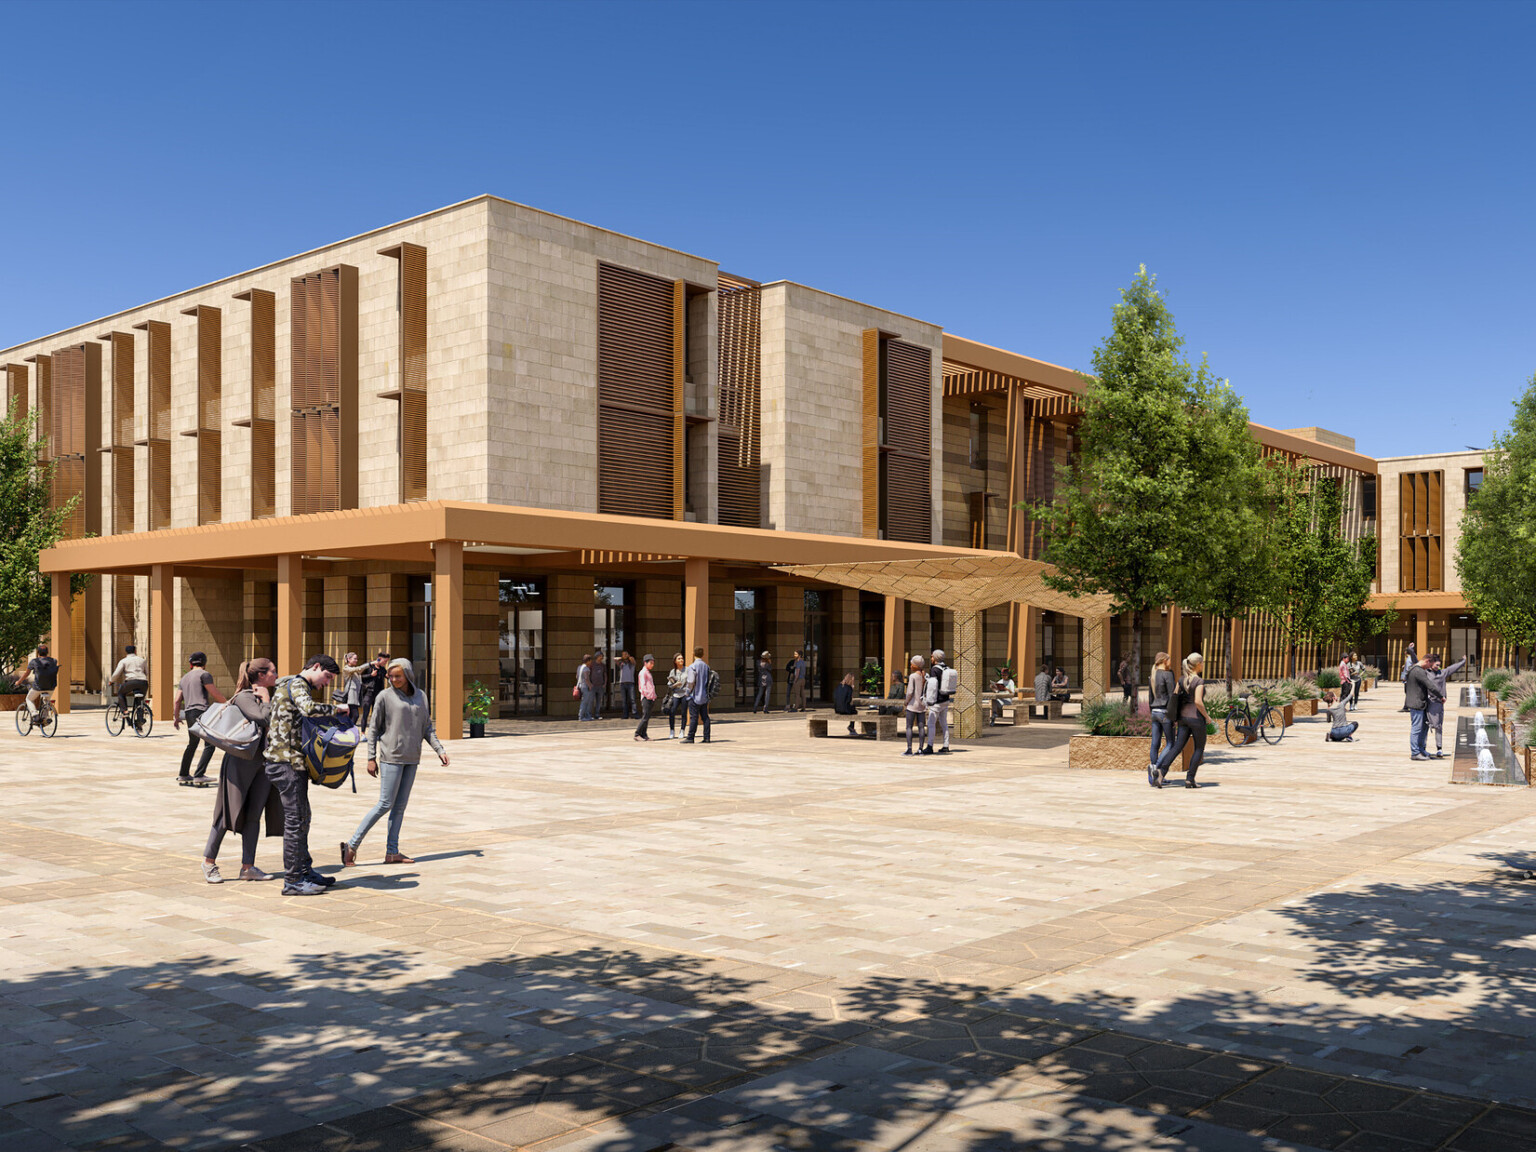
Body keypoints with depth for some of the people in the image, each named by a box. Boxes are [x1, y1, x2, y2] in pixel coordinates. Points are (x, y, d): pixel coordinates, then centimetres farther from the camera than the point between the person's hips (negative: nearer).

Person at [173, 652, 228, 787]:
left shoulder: (184, 678, 22)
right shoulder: (204, 674, -1)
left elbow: (177, 701, 21)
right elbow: (215, 693, -5)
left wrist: (176, 717, 26)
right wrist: (226, 703, 9)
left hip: (188, 713, 8)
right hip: (201, 711, -8)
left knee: (192, 744, 20)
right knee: (210, 744, -8)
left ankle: (183, 775, 24)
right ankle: (199, 775, -16)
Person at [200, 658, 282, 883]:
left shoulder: (268, 697, 13)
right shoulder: (244, 697, -12)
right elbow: (265, 719, -25)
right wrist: (265, 700, -11)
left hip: (264, 762, 7)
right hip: (241, 761, -7)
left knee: (254, 815, 7)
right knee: (229, 813, 0)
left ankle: (247, 867, 11)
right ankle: (209, 862, 13)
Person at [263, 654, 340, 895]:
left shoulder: (289, 685, 22)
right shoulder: (298, 685, -11)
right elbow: (309, 709, -31)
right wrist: (335, 709, -18)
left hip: (287, 761, 11)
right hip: (287, 761, -11)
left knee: (301, 818, 15)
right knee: (296, 820, -7)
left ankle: (305, 871, 22)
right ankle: (292, 881, -3)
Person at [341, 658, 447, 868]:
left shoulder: (420, 696, 10)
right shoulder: (385, 697, -4)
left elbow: (427, 728, 15)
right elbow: (373, 728, -1)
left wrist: (440, 750, 4)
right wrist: (371, 758, -6)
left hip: (411, 759, 5)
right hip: (391, 757, -5)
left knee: (401, 805, 6)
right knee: (385, 804, -9)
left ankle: (392, 852, 10)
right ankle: (352, 845, -2)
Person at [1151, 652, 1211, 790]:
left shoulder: (1182, 679, 7)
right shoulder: (1199, 681, -14)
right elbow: (1198, 701, -23)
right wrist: (1206, 716, -10)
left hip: (1183, 716, 6)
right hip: (1196, 717, -6)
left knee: (1177, 747, 3)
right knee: (1199, 749, 9)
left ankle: (1161, 771, -16)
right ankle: (1190, 779, 5)